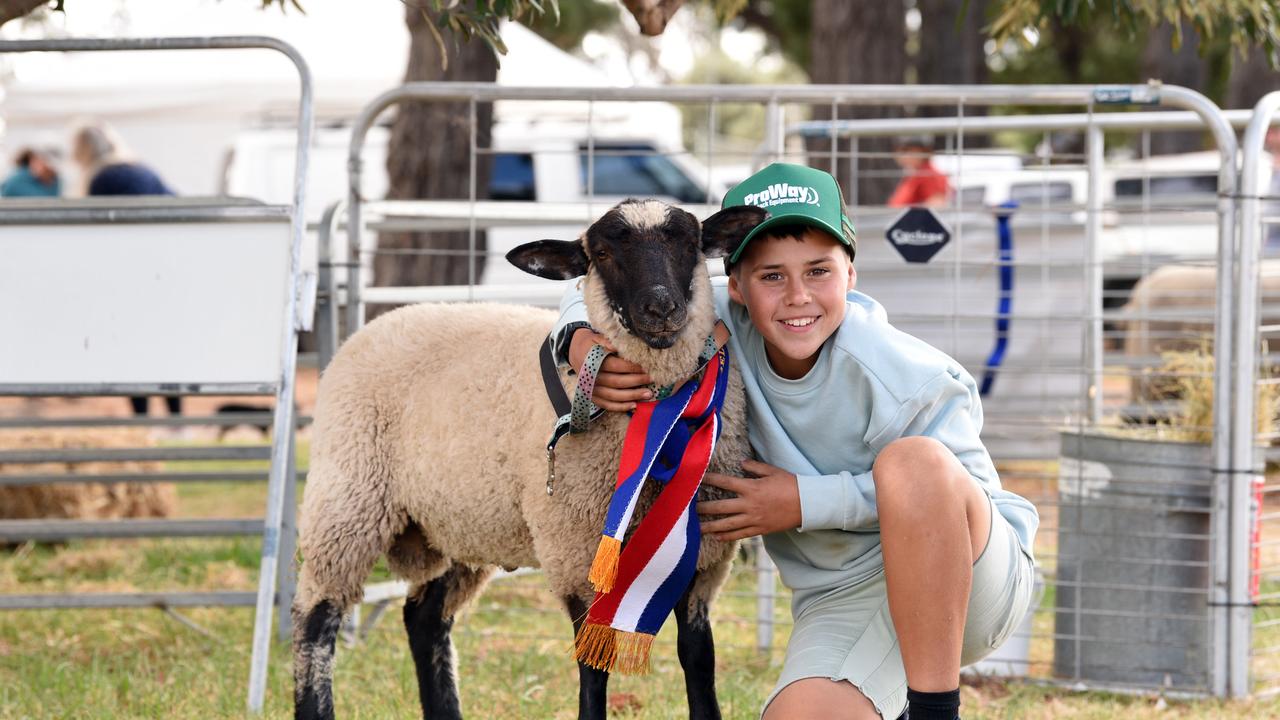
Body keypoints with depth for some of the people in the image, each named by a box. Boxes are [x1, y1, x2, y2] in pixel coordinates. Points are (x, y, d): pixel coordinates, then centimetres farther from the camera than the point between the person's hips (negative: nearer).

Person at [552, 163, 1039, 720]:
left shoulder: (910, 382, -20)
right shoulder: (723, 325, -7)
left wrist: (809, 501, -18)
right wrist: (581, 340, -18)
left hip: (972, 581, -3)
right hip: (845, 604, 3)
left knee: (911, 461, -36)